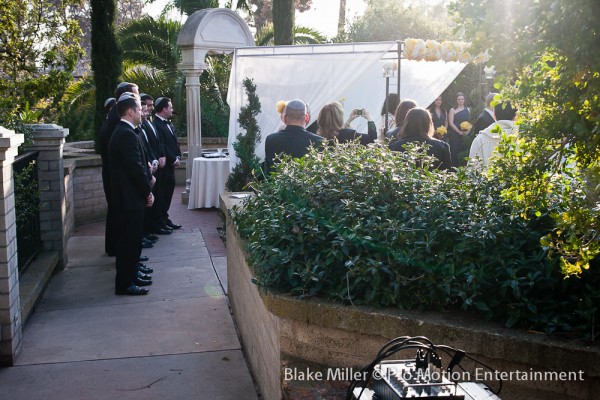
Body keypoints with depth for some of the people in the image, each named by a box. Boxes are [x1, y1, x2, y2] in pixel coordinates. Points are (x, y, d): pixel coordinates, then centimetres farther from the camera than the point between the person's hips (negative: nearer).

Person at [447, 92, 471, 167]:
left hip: (465, 135, 3)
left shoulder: (467, 110, 13)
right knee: (455, 152, -5)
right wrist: (459, 131, -16)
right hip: (454, 134, -3)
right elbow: (451, 123, -6)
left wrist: (468, 130, -5)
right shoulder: (453, 110, 2)